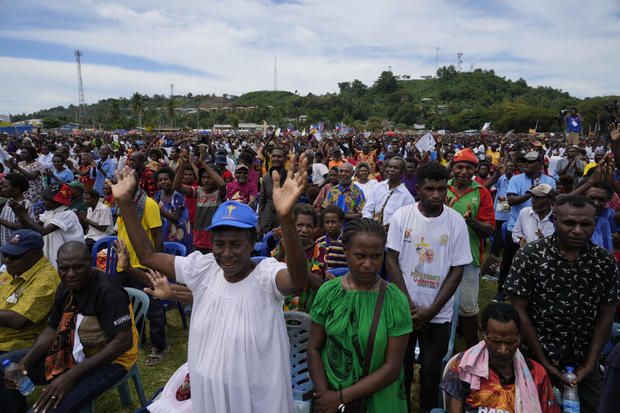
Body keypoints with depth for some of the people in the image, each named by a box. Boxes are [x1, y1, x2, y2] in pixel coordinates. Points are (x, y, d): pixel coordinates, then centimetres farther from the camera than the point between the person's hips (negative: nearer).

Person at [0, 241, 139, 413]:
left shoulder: (108, 292, -25)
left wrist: (71, 376, -29)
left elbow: (124, 341, -28)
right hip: (70, 352, 9)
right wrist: (24, 363, -9)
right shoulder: (65, 287, 2)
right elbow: (52, 330, 9)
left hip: (108, 360, -8)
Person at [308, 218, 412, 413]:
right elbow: (314, 349, -4)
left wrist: (341, 397, -15)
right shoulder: (328, 291, -8)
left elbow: (392, 368, -14)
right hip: (328, 393, 1)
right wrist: (324, 393, -15)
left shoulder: (395, 300, -14)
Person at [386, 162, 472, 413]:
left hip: (438, 314, 0)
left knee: (432, 369, 12)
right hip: (403, 308, 0)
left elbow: (457, 270, -5)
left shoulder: (456, 221, -6)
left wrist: (431, 311, -10)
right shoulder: (402, 216, -6)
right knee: (401, 364, 14)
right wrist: (409, 305, -10)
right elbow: (392, 261, -5)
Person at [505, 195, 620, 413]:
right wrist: (544, 363, -10)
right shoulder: (529, 255, -15)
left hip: (582, 358, 3)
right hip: (535, 355, -3)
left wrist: (590, 364, -3)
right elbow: (519, 311, -12)